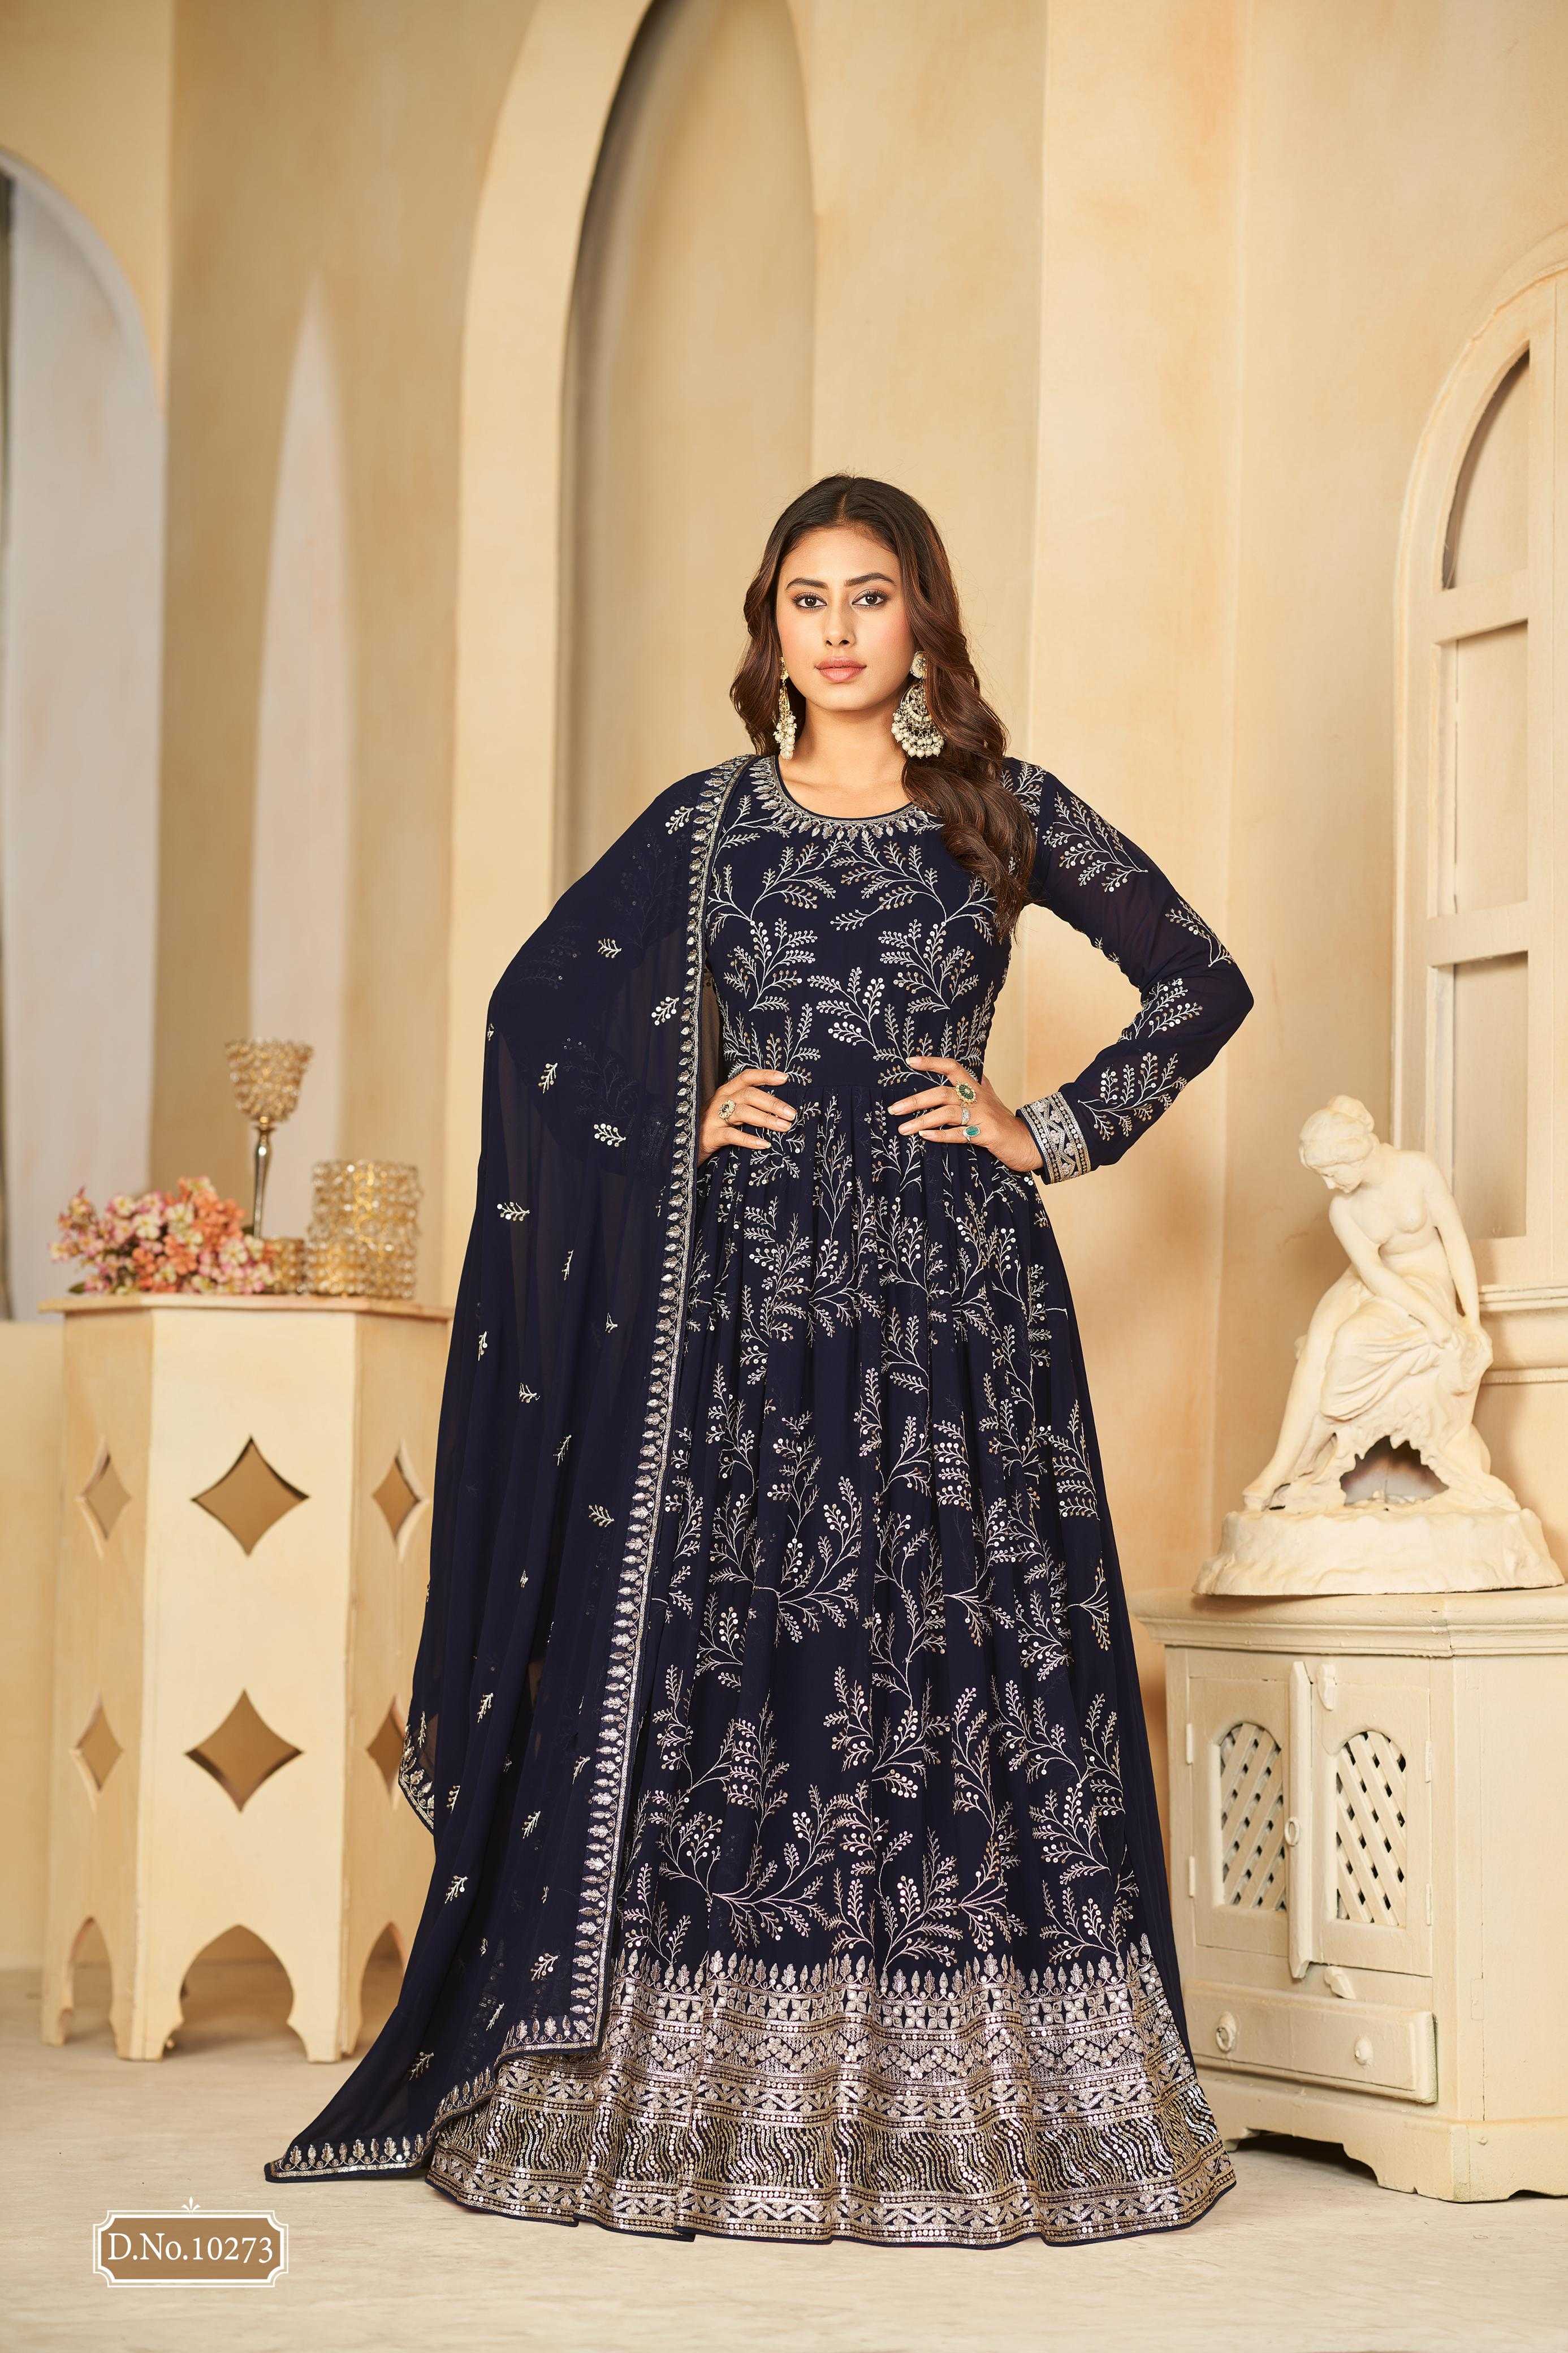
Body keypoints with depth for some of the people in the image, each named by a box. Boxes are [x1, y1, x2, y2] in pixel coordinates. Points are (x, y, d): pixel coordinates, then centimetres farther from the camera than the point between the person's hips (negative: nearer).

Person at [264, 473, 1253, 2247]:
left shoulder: (1011, 813, 8)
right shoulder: (709, 821, 10)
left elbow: (1202, 984, 11)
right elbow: (538, 1005, 15)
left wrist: (1052, 1133, 4)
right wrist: (680, 1116, 3)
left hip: (956, 1287, -1)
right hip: (752, 1288, 1)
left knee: (965, 1661, -4)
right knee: (733, 1656, -3)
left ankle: (968, 2110, 2)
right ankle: (719, 2111, 3)